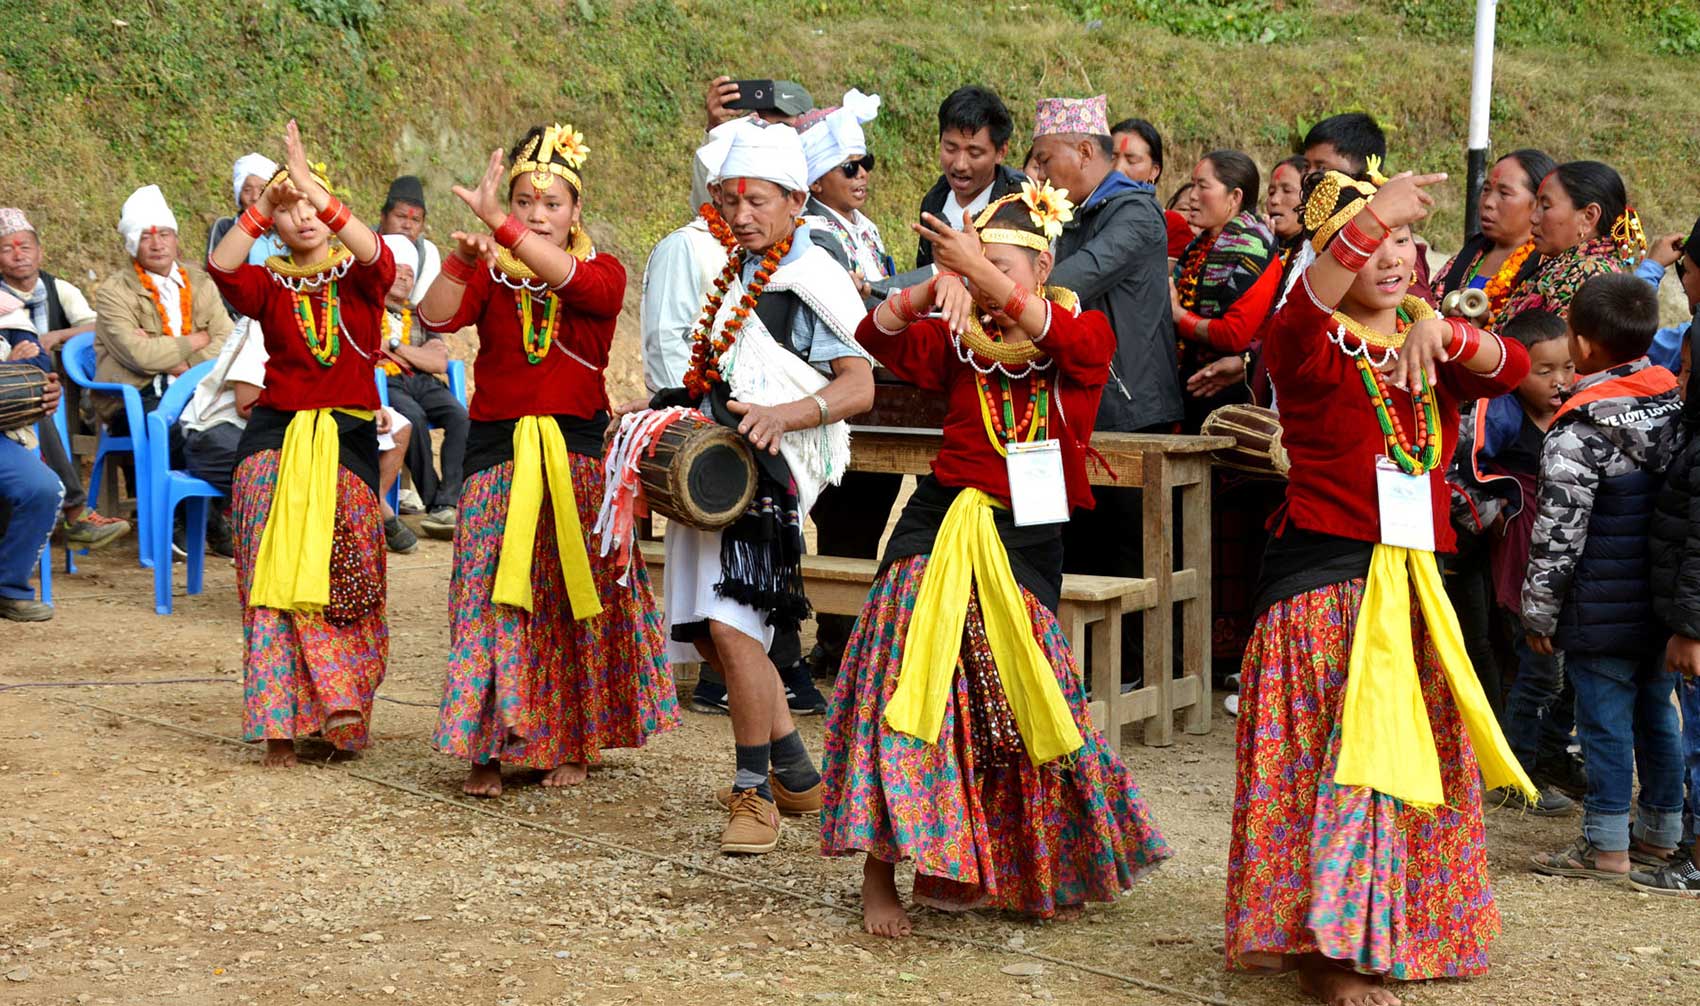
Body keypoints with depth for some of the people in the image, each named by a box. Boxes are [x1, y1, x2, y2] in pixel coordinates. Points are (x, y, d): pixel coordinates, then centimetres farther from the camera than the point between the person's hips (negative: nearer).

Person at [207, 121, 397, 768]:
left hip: (348, 440, 0)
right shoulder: (270, 286, 8)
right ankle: (281, 721, -6)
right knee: (278, 573, -9)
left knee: (343, 573, -1)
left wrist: (317, 191, -30)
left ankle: (340, 706, 13)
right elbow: (221, 266, -14)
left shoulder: (360, 278, 5)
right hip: (277, 436, 0)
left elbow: (376, 258, -20)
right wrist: (265, 204, -23)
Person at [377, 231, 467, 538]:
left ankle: (445, 505, -37)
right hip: (385, 383, -4)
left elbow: (439, 363, 13)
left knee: (460, 417, -29)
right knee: (413, 418, -37)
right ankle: (433, 500, -31)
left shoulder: (421, 315, 29)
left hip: (423, 383, 4)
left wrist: (395, 346, 2)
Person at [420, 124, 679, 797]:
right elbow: (438, 318, -12)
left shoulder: (602, 273, 3)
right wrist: (463, 257, -30)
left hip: (577, 450, 0)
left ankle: (572, 743, 16)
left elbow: (573, 281, -22)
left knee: (579, 596, 3)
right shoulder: (490, 274, 7)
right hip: (499, 450, 1)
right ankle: (488, 747, 0)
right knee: (490, 593, -5)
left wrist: (499, 224, -34)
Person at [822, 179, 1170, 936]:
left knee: (1025, 699, 7)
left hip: (1026, 539, 0)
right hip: (942, 523, 0)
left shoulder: (1087, 335, 3)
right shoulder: (960, 341, 8)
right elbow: (878, 336, -6)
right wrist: (936, 288, -24)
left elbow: (1067, 339, -21)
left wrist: (982, 273, -34)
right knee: (911, 679, -13)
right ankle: (879, 875, -9)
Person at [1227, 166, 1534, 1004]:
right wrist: (1370, 217, -44)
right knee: (1334, 756, -8)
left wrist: (1442, 331, -27)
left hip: (1412, 580, 6)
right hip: (1321, 579, -6)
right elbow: (1298, 317, -30)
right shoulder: (1313, 347, -4)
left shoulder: (1432, 348, 13)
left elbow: (1510, 367, -6)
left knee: (1415, 758, 11)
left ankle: (1394, 933, 24)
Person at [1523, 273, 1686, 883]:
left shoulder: (1578, 431, -17)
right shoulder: (1678, 403, 5)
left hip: (1603, 614, -7)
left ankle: (1606, 847, 5)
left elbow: (1558, 532, -16)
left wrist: (1539, 610, -4)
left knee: (1605, 719, 0)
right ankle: (1661, 831, 27)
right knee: (1656, 712, 17)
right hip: (1666, 604, 7)